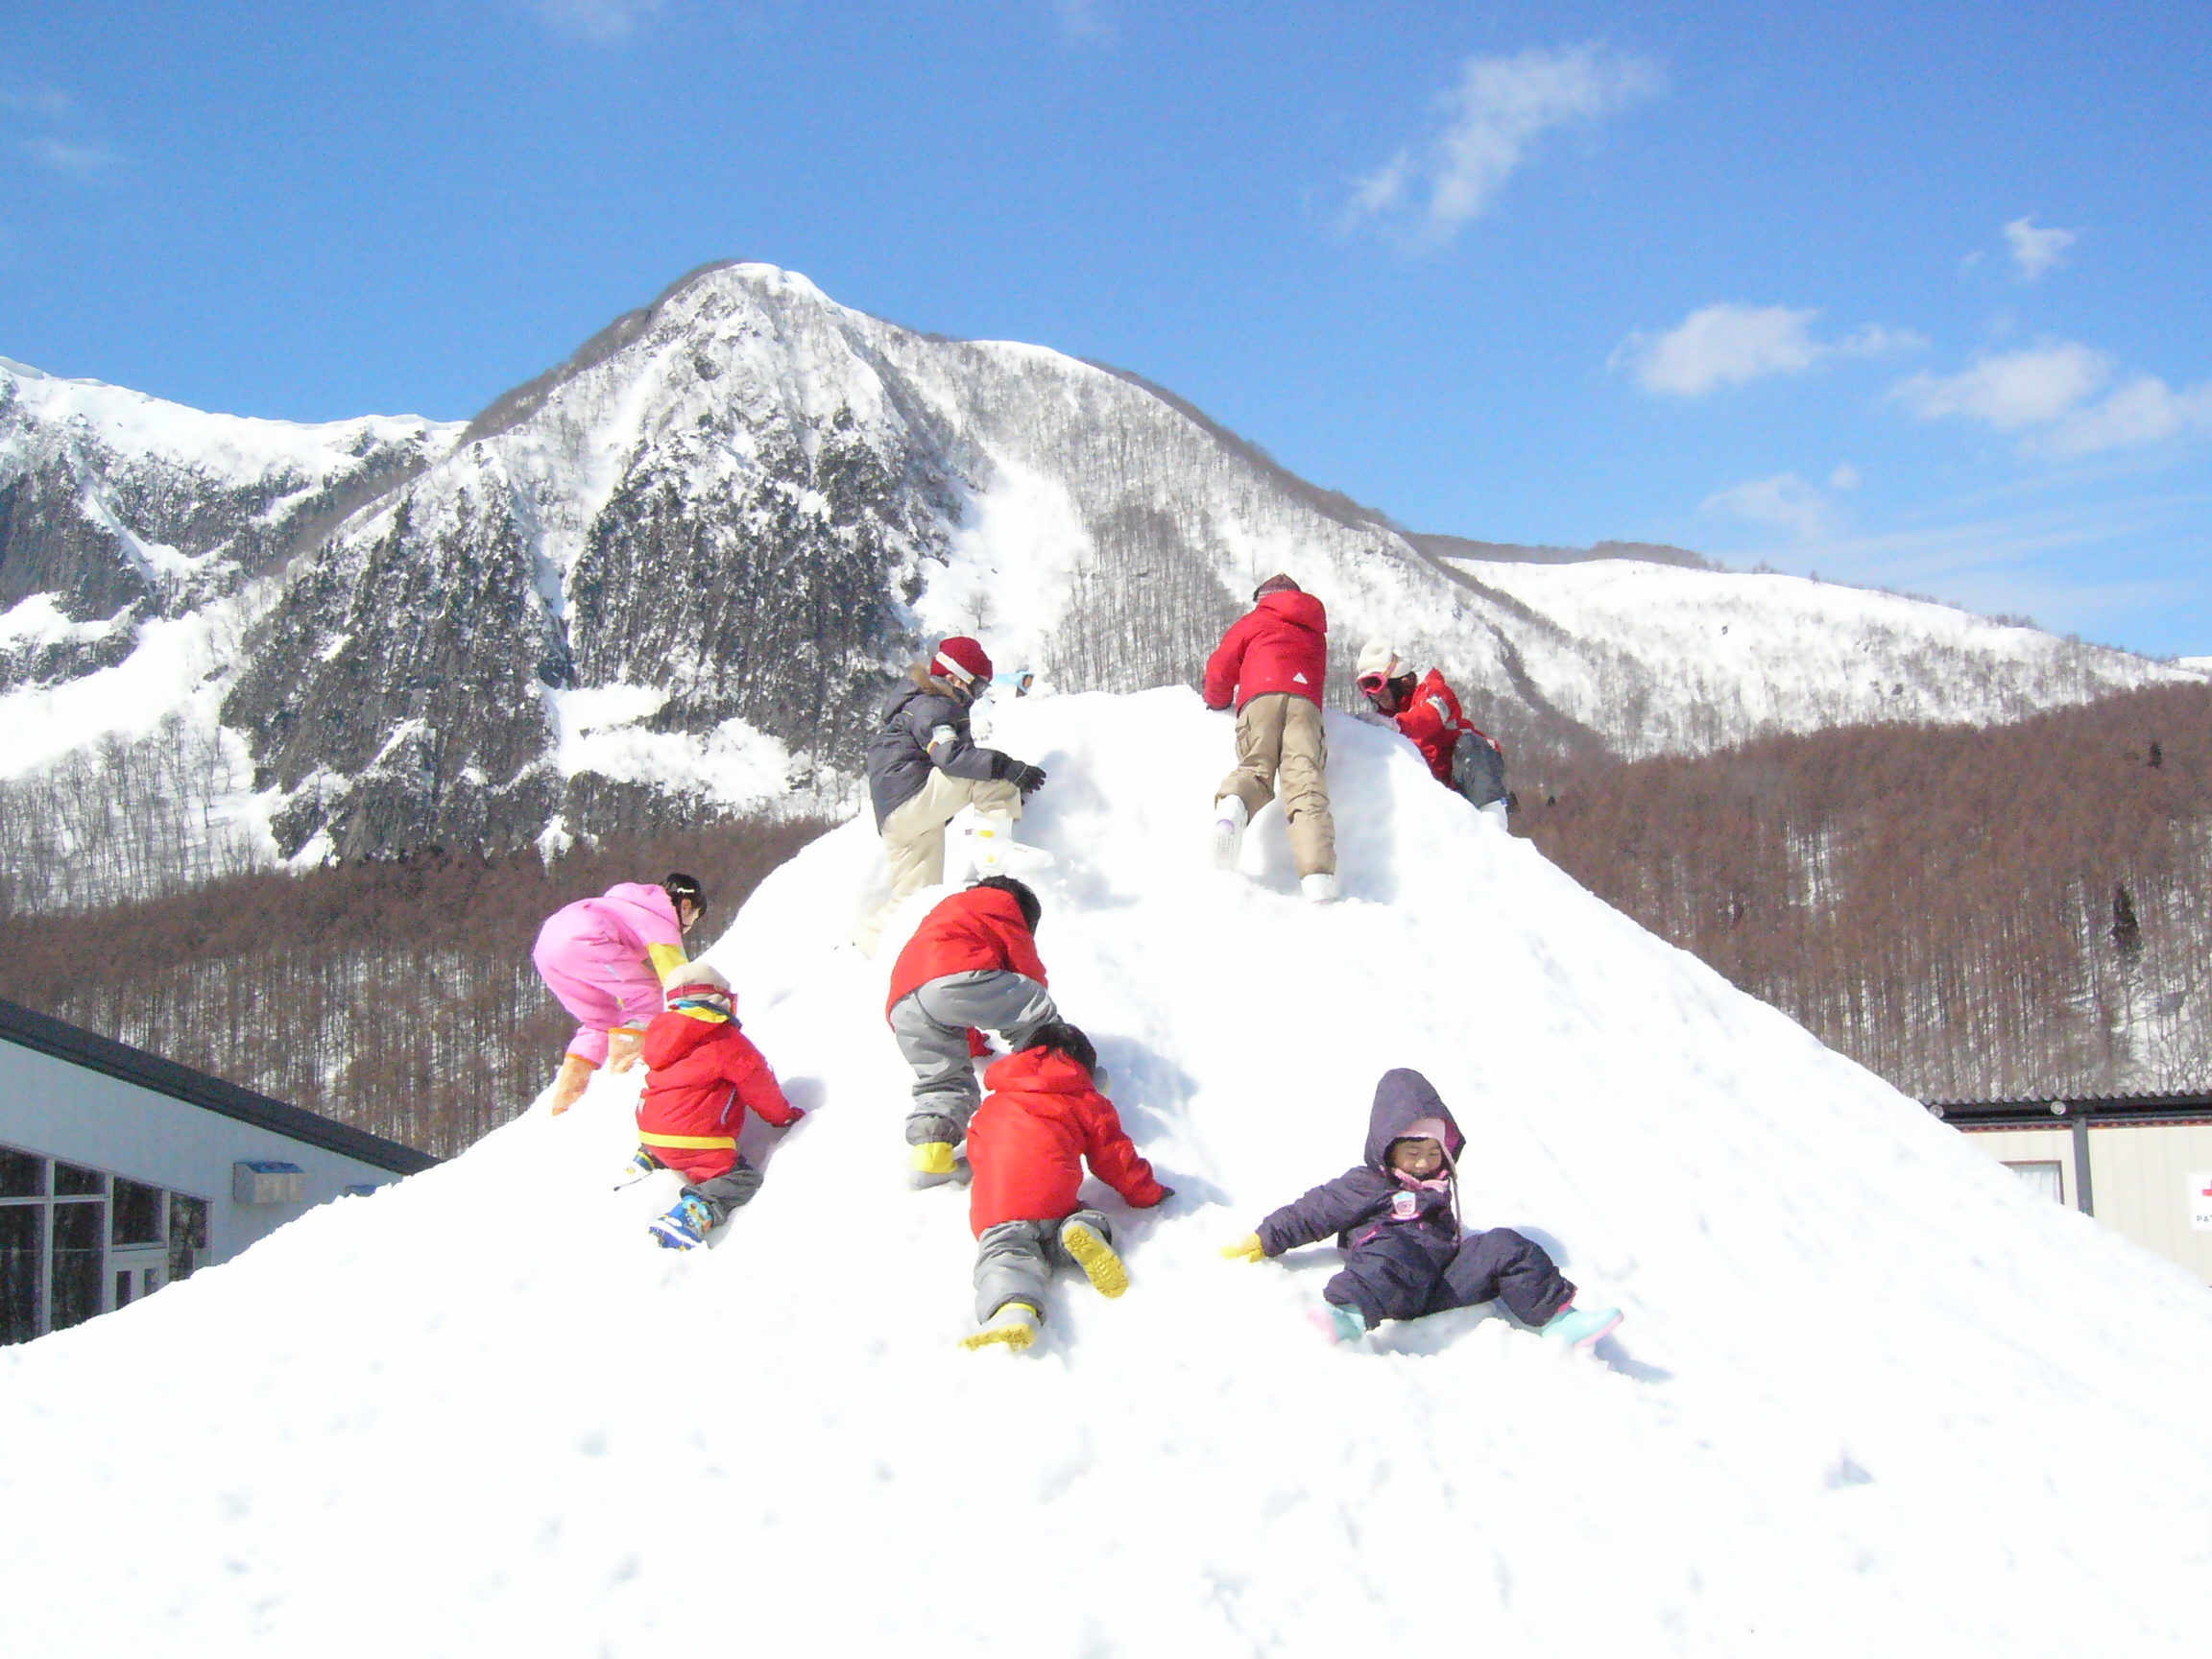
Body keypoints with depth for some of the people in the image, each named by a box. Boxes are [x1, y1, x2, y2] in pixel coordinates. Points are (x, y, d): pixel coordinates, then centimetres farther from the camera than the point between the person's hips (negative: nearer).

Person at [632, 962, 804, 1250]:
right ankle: (689, 1218, -28)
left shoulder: (662, 1033, 14)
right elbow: (759, 1087, -1)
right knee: (742, 1180, -4)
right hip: (694, 1141, -9)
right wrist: (786, 1116, 17)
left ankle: (647, 1160, 18)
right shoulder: (727, 1041, -8)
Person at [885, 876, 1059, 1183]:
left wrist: (975, 1047, 63)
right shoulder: (1002, 902, 26)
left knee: (943, 1082, 14)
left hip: (902, 1005, 7)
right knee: (1038, 1013, 7)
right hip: (955, 976, -7)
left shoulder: (946, 913, 48)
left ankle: (929, 1144, -7)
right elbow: (1027, 966, 23)